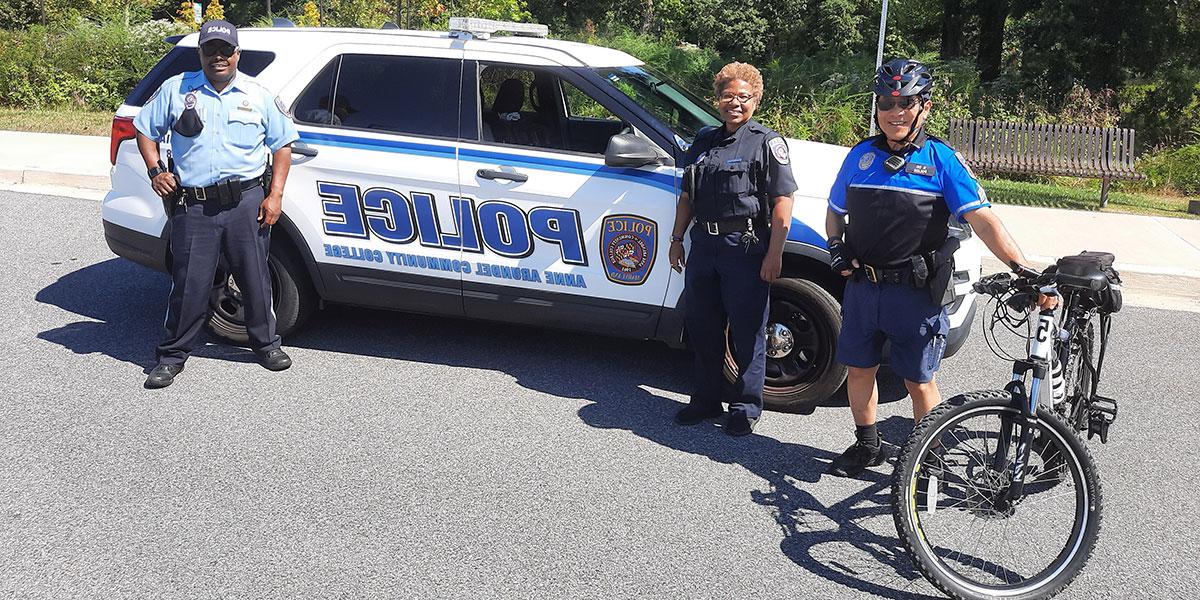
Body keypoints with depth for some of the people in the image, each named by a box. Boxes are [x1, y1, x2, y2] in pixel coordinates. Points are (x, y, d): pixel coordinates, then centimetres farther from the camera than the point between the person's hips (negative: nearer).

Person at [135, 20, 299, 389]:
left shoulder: (258, 95, 7)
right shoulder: (176, 89, 7)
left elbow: (282, 144, 10)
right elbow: (144, 128, 17)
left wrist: (275, 195, 0)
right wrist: (155, 170, 2)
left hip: (245, 202, 1)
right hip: (193, 206, 0)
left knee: (255, 278, 7)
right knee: (189, 284, 1)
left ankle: (265, 343, 26)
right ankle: (172, 355, 15)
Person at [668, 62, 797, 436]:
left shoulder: (766, 142, -3)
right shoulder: (704, 141, 16)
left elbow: (783, 200, -10)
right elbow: (687, 196, 22)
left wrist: (774, 254, -16)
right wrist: (677, 240, 16)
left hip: (746, 249, -6)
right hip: (704, 245, 6)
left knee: (747, 333, 1)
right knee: (702, 328, 13)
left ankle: (746, 407, 13)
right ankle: (706, 400, 27)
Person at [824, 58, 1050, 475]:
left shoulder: (942, 160, -6)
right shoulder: (861, 156, 6)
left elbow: (983, 220, -15)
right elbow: (835, 211, 19)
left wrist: (1025, 270, -26)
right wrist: (835, 248, 0)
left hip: (916, 292, -4)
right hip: (862, 285, 4)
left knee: (918, 380, 5)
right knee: (859, 367, 13)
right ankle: (867, 446, 32)